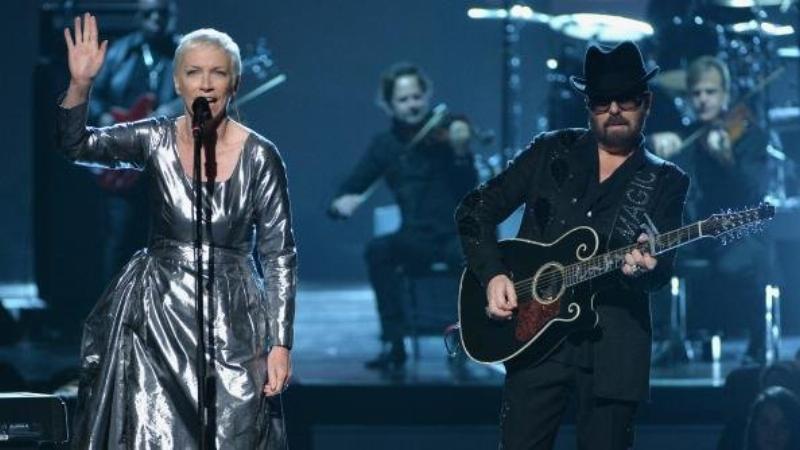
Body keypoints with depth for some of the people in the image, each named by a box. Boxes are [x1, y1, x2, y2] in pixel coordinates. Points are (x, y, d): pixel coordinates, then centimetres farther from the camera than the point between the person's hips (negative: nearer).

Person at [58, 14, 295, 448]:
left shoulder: (260, 156, -6)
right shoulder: (155, 140, 0)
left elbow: (280, 254, -3)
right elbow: (75, 144, -11)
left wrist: (280, 343, -7)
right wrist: (80, 84, -28)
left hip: (230, 319, -1)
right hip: (155, 315, 2)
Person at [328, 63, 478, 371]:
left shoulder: (445, 132, -1)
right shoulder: (386, 145, 9)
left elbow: (468, 189, -13)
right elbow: (350, 188, 10)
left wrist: (461, 151, -32)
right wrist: (342, 202, -14)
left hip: (456, 234, -3)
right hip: (417, 239, 3)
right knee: (378, 249, -28)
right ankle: (393, 343, -24)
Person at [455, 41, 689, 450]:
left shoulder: (666, 182, 7)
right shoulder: (551, 152, 9)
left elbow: (662, 271, -3)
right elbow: (475, 210, 9)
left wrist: (643, 269, -27)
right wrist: (493, 274, -5)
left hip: (614, 345, 0)